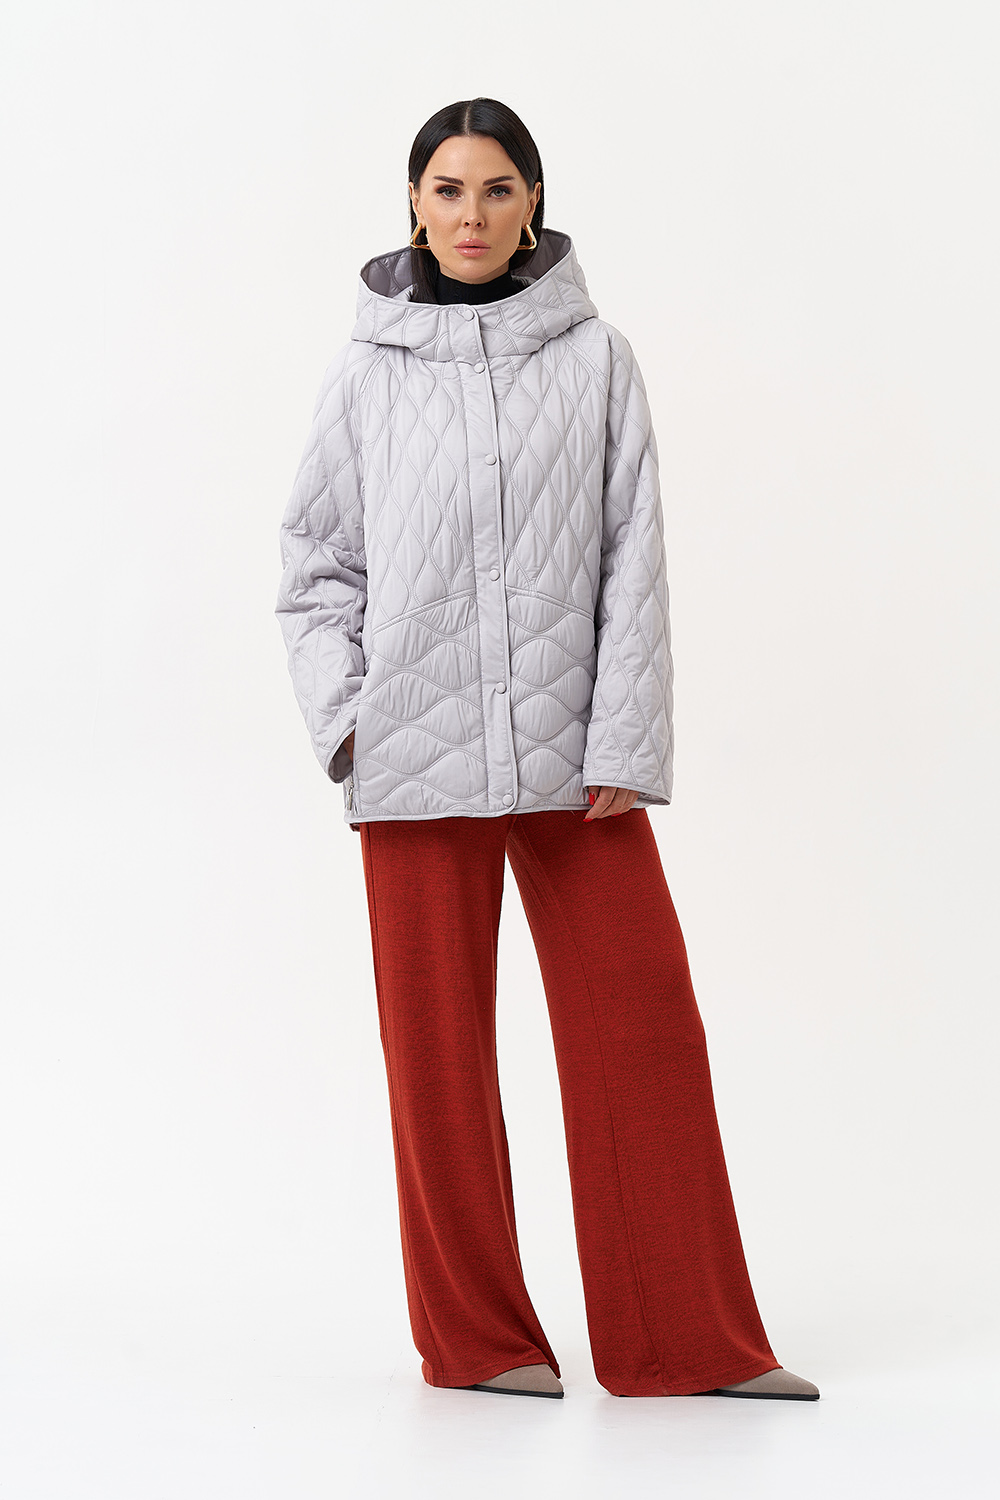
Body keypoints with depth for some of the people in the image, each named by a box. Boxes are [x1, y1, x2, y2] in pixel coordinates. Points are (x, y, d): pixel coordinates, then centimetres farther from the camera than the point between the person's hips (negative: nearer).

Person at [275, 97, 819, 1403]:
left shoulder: (596, 357, 4)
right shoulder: (368, 369, 6)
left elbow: (633, 559, 0)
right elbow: (318, 557, 10)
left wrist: (625, 746, -7)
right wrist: (340, 710, -3)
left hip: (570, 750, 0)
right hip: (416, 753, 0)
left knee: (643, 1024, -1)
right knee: (439, 1048, 5)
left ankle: (686, 1339, 9)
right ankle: (476, 1335, 17)